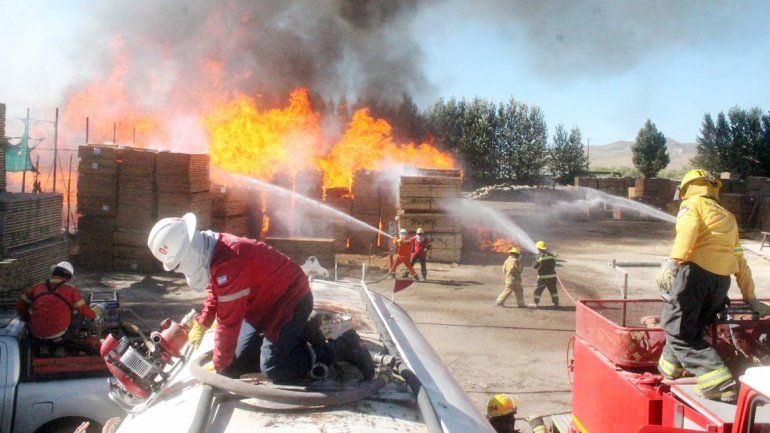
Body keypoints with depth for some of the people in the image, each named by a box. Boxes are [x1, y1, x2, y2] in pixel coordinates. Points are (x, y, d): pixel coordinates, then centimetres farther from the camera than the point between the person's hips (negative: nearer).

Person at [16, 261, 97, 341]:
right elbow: (84, 310, 2)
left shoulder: (38, 287, 11)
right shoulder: (71, 289, 0)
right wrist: (94, 314, 24)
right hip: (58, 332, -4)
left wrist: (28, 321, 30)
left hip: (36, 333, 4)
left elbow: (20, 304, 17)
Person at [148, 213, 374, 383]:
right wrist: (201, 324, 10)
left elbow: (228, 321, -27)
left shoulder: (228, 264, -33)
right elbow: (216, 294, 19)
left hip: (290, 299, -10)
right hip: (269, 300, 10)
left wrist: (219, 365, -16)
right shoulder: (214, 251, 0)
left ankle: (342, 348, -6)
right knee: (240, 359, 10)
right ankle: (303, 330, 22)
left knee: (273, 369, -16)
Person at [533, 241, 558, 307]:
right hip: (552, 276, 5)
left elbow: (535, 266, -7)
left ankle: (536, 304, 3)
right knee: (553, 290, 16)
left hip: (543, 277, -4)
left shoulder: (540, 257, -12)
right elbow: (554, 264, 14)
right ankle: (556, 303, 19)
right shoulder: (551, 256, 3)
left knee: (538, 290, 4)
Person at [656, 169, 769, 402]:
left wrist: (674, 260, -25)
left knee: (680, 333, -6)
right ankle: (669, 369, 33)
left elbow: (687, 230, -13)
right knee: (692, 327, 21)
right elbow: (740, 261, 30)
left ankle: (721, 384, -15)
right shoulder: (728, 217, 29)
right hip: (722, 281, 7)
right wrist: (750, 297, 34)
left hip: (695, 272, -7)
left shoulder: (693, 204, 10)